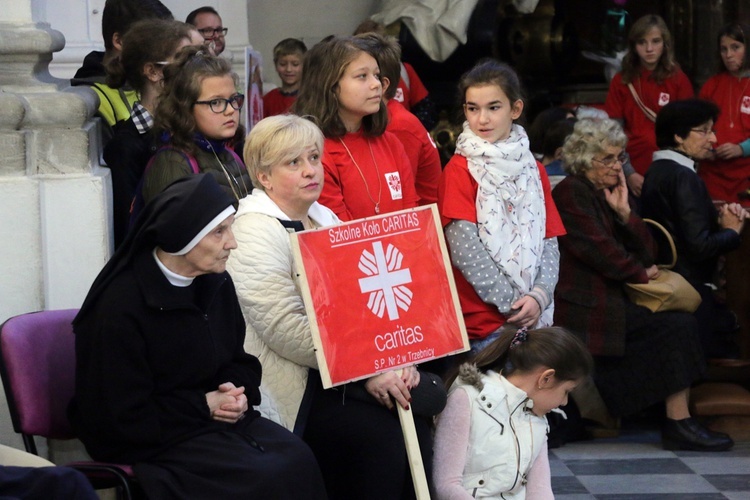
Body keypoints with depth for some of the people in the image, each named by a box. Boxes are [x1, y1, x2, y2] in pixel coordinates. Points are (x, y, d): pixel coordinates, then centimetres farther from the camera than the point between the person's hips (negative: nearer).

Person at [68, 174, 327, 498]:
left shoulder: (216, 283, 6)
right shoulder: (121, 304, -17)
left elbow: (240, 361, 19)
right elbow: (122, 418, -15)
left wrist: (238, 393, -4)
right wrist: (202, 406, -15)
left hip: (214, 414, 7)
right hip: (151, 439, -7)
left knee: (298, 459, -21)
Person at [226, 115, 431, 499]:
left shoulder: (325, 220, 16)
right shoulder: (254, 233, -10)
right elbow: (287, 330, -20)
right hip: (292, 390, -7)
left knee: (414, 422, -14)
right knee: (383, 435, -23)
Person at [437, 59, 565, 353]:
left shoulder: (533, 170, 12)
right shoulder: (459, 170, -3)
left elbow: (550, 240, 6)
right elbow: (464, 247, -12)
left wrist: (540, 295, -11)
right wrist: (511, 304, -14)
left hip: (536, 315, 5)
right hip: (483, 318, -4)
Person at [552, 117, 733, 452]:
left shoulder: (605, 195, 20)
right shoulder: (572, 192, -7)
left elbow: (646, 251, 12)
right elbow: (598, 250, -15)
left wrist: (624, 212, -2)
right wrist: (640, 273, 0)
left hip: (609, 301, 9)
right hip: (584, 309, -9)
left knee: (681, 325, -8)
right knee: (676, 328, -17)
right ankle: (678, 423, -17)